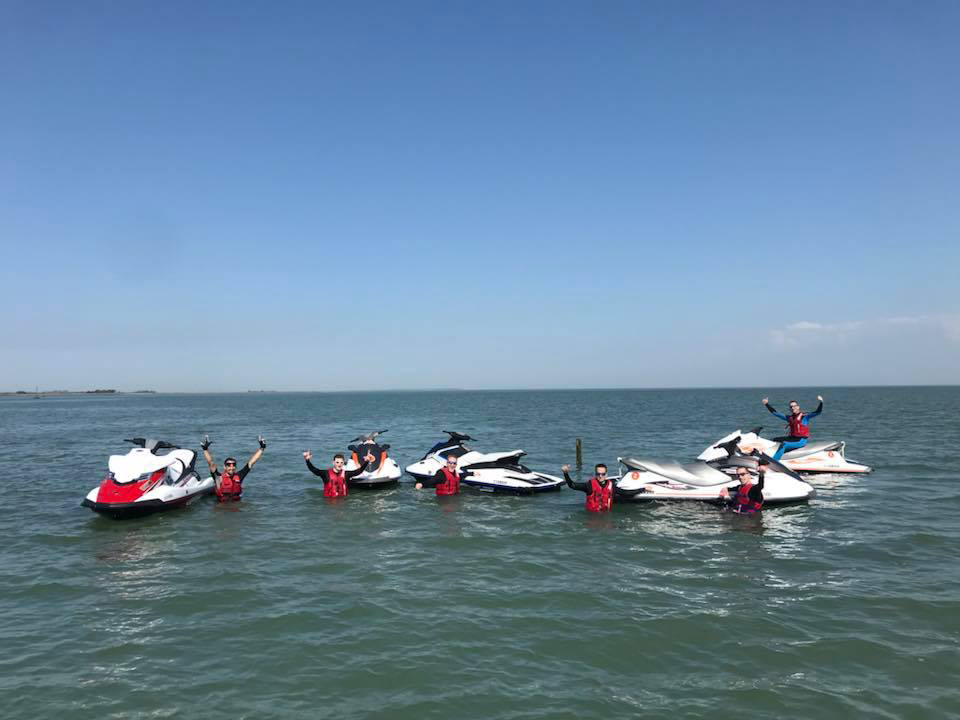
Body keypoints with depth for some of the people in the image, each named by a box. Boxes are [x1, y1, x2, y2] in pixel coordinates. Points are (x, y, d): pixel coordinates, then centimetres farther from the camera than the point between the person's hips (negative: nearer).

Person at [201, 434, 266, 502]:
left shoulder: (238, 476, 5)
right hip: (222, 505, -2)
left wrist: (261, 449, 5)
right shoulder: (219, 477, -1)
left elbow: (250, 463, 6)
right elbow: (211, 464, -10)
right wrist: (206, 449, -20)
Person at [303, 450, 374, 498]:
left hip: (343, 499, 2)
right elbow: (313, 469, -11)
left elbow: (359, 471, 3)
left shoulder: (345, 473, 6)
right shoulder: (326, 473, -2)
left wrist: (366, 461, -9)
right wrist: (307, 460, -27)